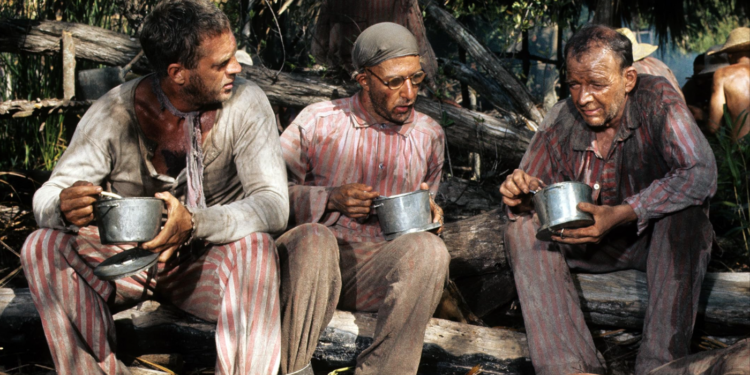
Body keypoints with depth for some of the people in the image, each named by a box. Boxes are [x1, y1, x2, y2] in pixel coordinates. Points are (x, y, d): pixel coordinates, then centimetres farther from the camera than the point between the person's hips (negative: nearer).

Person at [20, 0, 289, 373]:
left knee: (254, 246, -33)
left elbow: (273, 205, -23)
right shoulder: (113, 114, -15)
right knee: (42, 247, -23)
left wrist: (194, 223, -42)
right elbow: (45, 198, -13)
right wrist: (65, 208, -39)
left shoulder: (245, 104, -16)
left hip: (207, 264, -1)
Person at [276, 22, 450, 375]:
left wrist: (430, 213, 3)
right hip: (315, 264, -2)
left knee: (429, 249, -30)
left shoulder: (429, 135, 14)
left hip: (380, 267, 2)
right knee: (313, 239, -37)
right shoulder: (317, 120, 4)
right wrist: (331, 200, -11)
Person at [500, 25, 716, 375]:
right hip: (594, 244, 4)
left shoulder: (657, 100, -21)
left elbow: (701, 174, -35)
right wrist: (521, 196, -28)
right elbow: (531, 184, -1)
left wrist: (622, 214, -43)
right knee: (523, 231, -18)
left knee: (684, 213, -35)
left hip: (660, 238, -3)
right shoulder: (560, 121, -10)